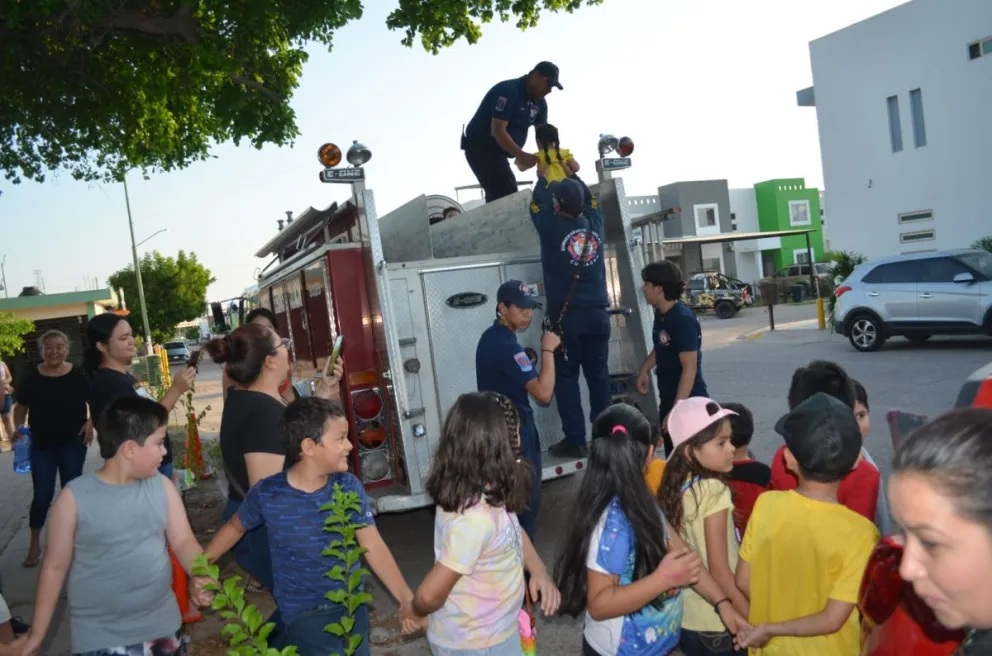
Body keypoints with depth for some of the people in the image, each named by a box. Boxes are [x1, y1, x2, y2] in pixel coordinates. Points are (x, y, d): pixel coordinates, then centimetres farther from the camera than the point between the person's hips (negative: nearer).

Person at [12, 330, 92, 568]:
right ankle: (35, 544, 22)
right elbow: (21, 407, 5)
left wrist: (91, 423, -13)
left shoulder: (79, 376, -8)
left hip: (73, 444, 0)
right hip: (41, 446, 0)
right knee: (42, 496, 3)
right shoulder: (32, 379, -5)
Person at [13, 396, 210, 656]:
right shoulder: (74, 498, -13)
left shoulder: (162, 486, -4)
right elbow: (55, 566, -5)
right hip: (100, 635, -3)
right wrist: (37, 632, 1)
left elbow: (183, 542, -1)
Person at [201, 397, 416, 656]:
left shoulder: (349, 487, -11)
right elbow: (235, 527, 6)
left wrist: (406, 599, -25)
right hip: (303, 614, -3)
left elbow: (373, 546, -16)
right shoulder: (267, 493, -15)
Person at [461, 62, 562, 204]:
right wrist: (521, 155, -35)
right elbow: (497, 130, -29)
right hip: (480, 148, -9)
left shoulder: (539, 102, 5)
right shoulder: (509, 91, -21)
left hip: (498, 151, 9)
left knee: (498, 196, 11)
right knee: (507, 194, -18)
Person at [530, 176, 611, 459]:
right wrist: (574, 176, 36)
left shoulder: (552, 227, -7)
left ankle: (575, 441, 1)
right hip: (597, 313, 4)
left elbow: (538, 204, 12)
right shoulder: (594, 224, 4)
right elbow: (591, 199, 25)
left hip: (566, 316, -4)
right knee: (599, 376, 8)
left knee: (566, 378, 1)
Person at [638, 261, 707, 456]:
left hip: (688, 402, -8)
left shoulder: (683, 319, -21)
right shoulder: (660, 314, 5)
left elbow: (690, 368, -23)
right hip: (667, 400, 8)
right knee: (672, 459, 17)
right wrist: (644, 369, 9)